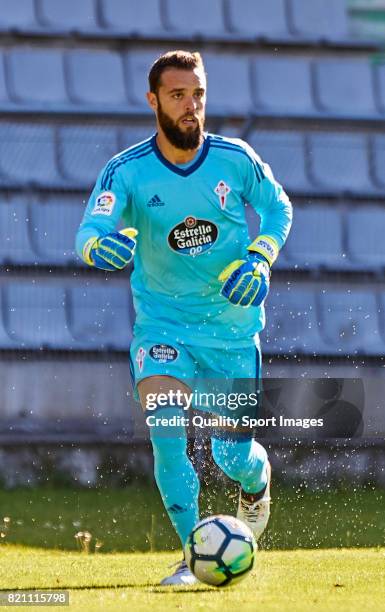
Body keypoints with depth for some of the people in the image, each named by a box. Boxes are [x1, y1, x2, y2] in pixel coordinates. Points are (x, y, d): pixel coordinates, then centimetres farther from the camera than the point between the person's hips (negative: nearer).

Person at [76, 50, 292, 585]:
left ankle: (258, 480, 45)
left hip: (233, 325, 1)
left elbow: (278, 209, 9)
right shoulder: (127, 171, -12)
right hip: (161, 324, -1)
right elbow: (90, 230, -24)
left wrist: (258, 260, -9)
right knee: (166, 433, -21)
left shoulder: (236, 159, -7)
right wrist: (99, 246, -48)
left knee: (233, 456, 5)